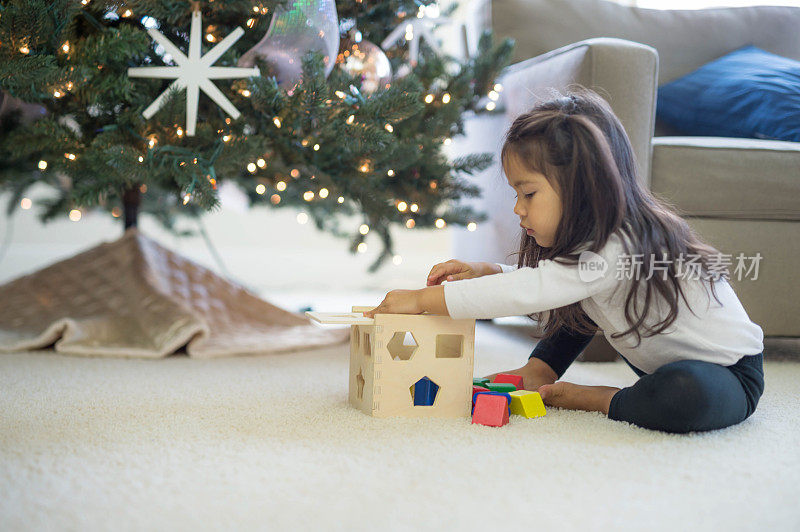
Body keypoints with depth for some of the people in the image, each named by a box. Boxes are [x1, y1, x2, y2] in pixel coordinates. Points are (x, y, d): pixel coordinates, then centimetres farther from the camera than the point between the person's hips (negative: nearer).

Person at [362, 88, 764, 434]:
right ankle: (541, 372, 6)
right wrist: (486, 273, -10)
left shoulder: (618, 248, -33)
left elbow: (530, 292, -38)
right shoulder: (585, 239, -3)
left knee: (684, 397, -40)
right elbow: (539, 286, 10)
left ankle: (591, 400, -17)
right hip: (663, 362, 9)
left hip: (730, 372, -9)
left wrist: (422, 299, -35)